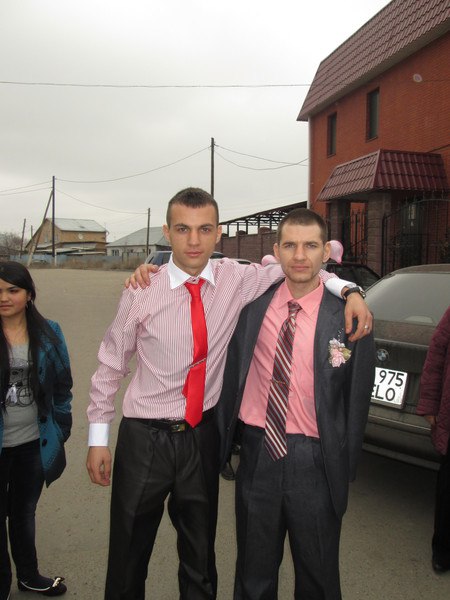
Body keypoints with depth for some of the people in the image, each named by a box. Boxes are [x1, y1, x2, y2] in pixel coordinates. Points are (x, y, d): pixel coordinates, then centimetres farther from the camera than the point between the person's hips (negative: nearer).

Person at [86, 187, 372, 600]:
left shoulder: (237, 280, -7)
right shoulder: (142, 292, -11)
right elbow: (110, 366, -2)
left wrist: (347, 289, -15)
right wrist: (98, 437, 0)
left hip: (202, 437, 2)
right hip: (144, 438, -1)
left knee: (200, 555, 20)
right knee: (128, 554, 15)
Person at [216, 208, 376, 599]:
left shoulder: (348, 319, -10)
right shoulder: (252, 306, -3)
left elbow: (357, 401, -5)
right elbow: (232, 376, 3)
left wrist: (345, 471, -1)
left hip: (315, 464, -2)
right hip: (257, 453, 2)